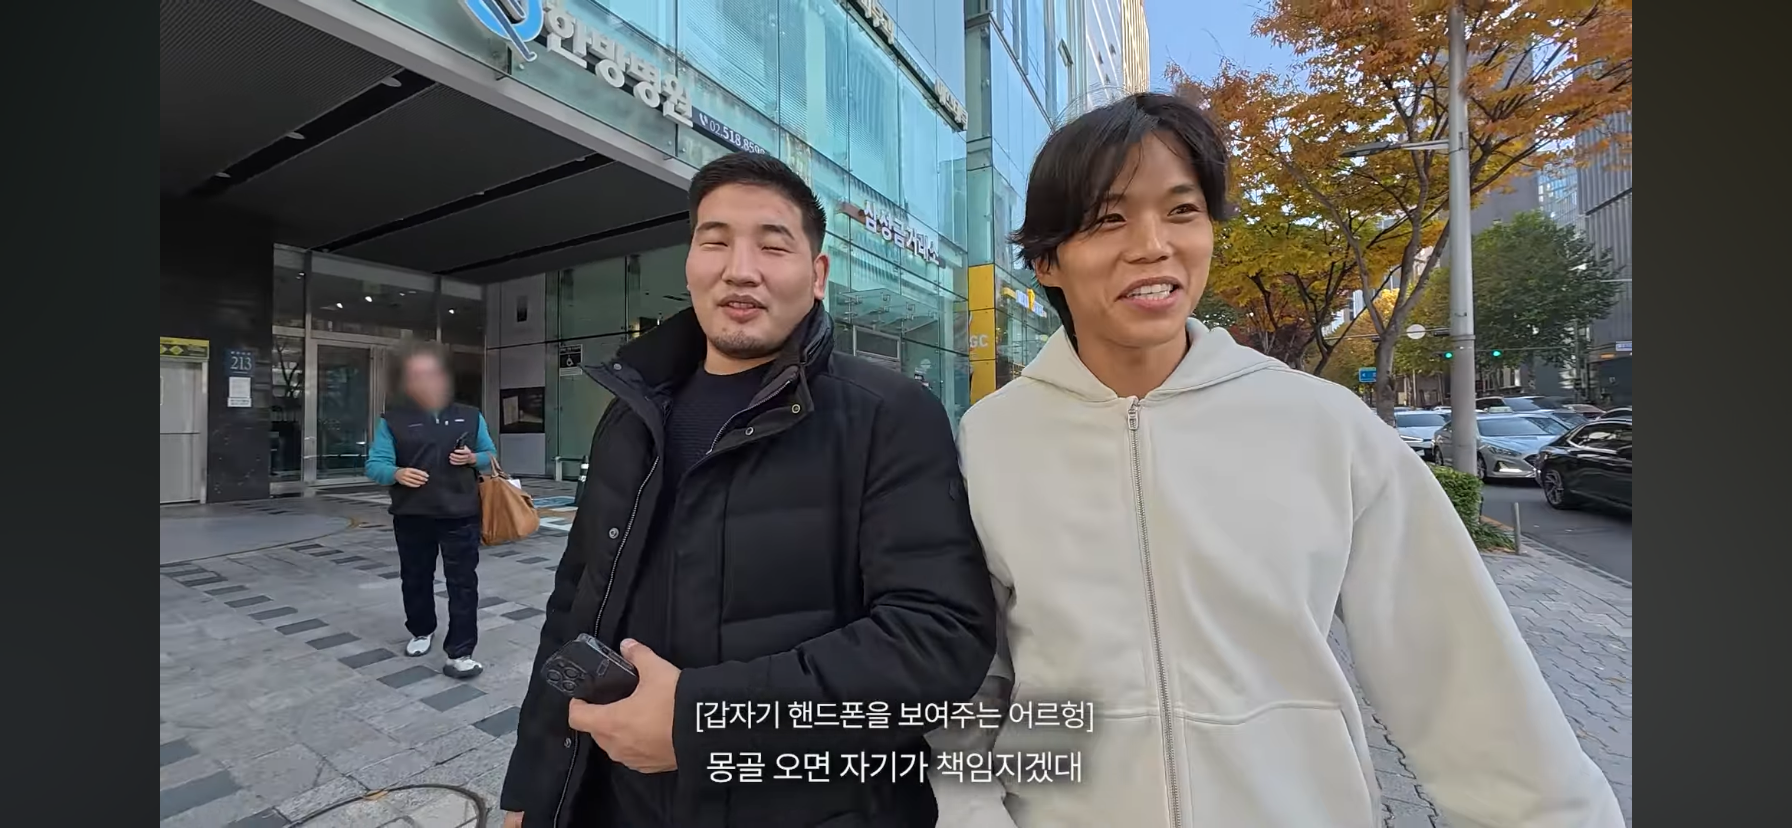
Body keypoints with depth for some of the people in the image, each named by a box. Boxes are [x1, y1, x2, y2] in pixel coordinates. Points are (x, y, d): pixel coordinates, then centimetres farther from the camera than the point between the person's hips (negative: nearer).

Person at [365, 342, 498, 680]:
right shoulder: (393, 420, 1)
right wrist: (397, 473, -24)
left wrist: (473, 458, -10)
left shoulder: (470, 416, 6)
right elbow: (375, 464, -3)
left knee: (463, 582, -3)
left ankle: (460, 653, 1)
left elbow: (491, 455, 12)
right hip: (412, 516, 1)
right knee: (415, 579, 17)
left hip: (461, 515, 0)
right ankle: (422, 631, 41)